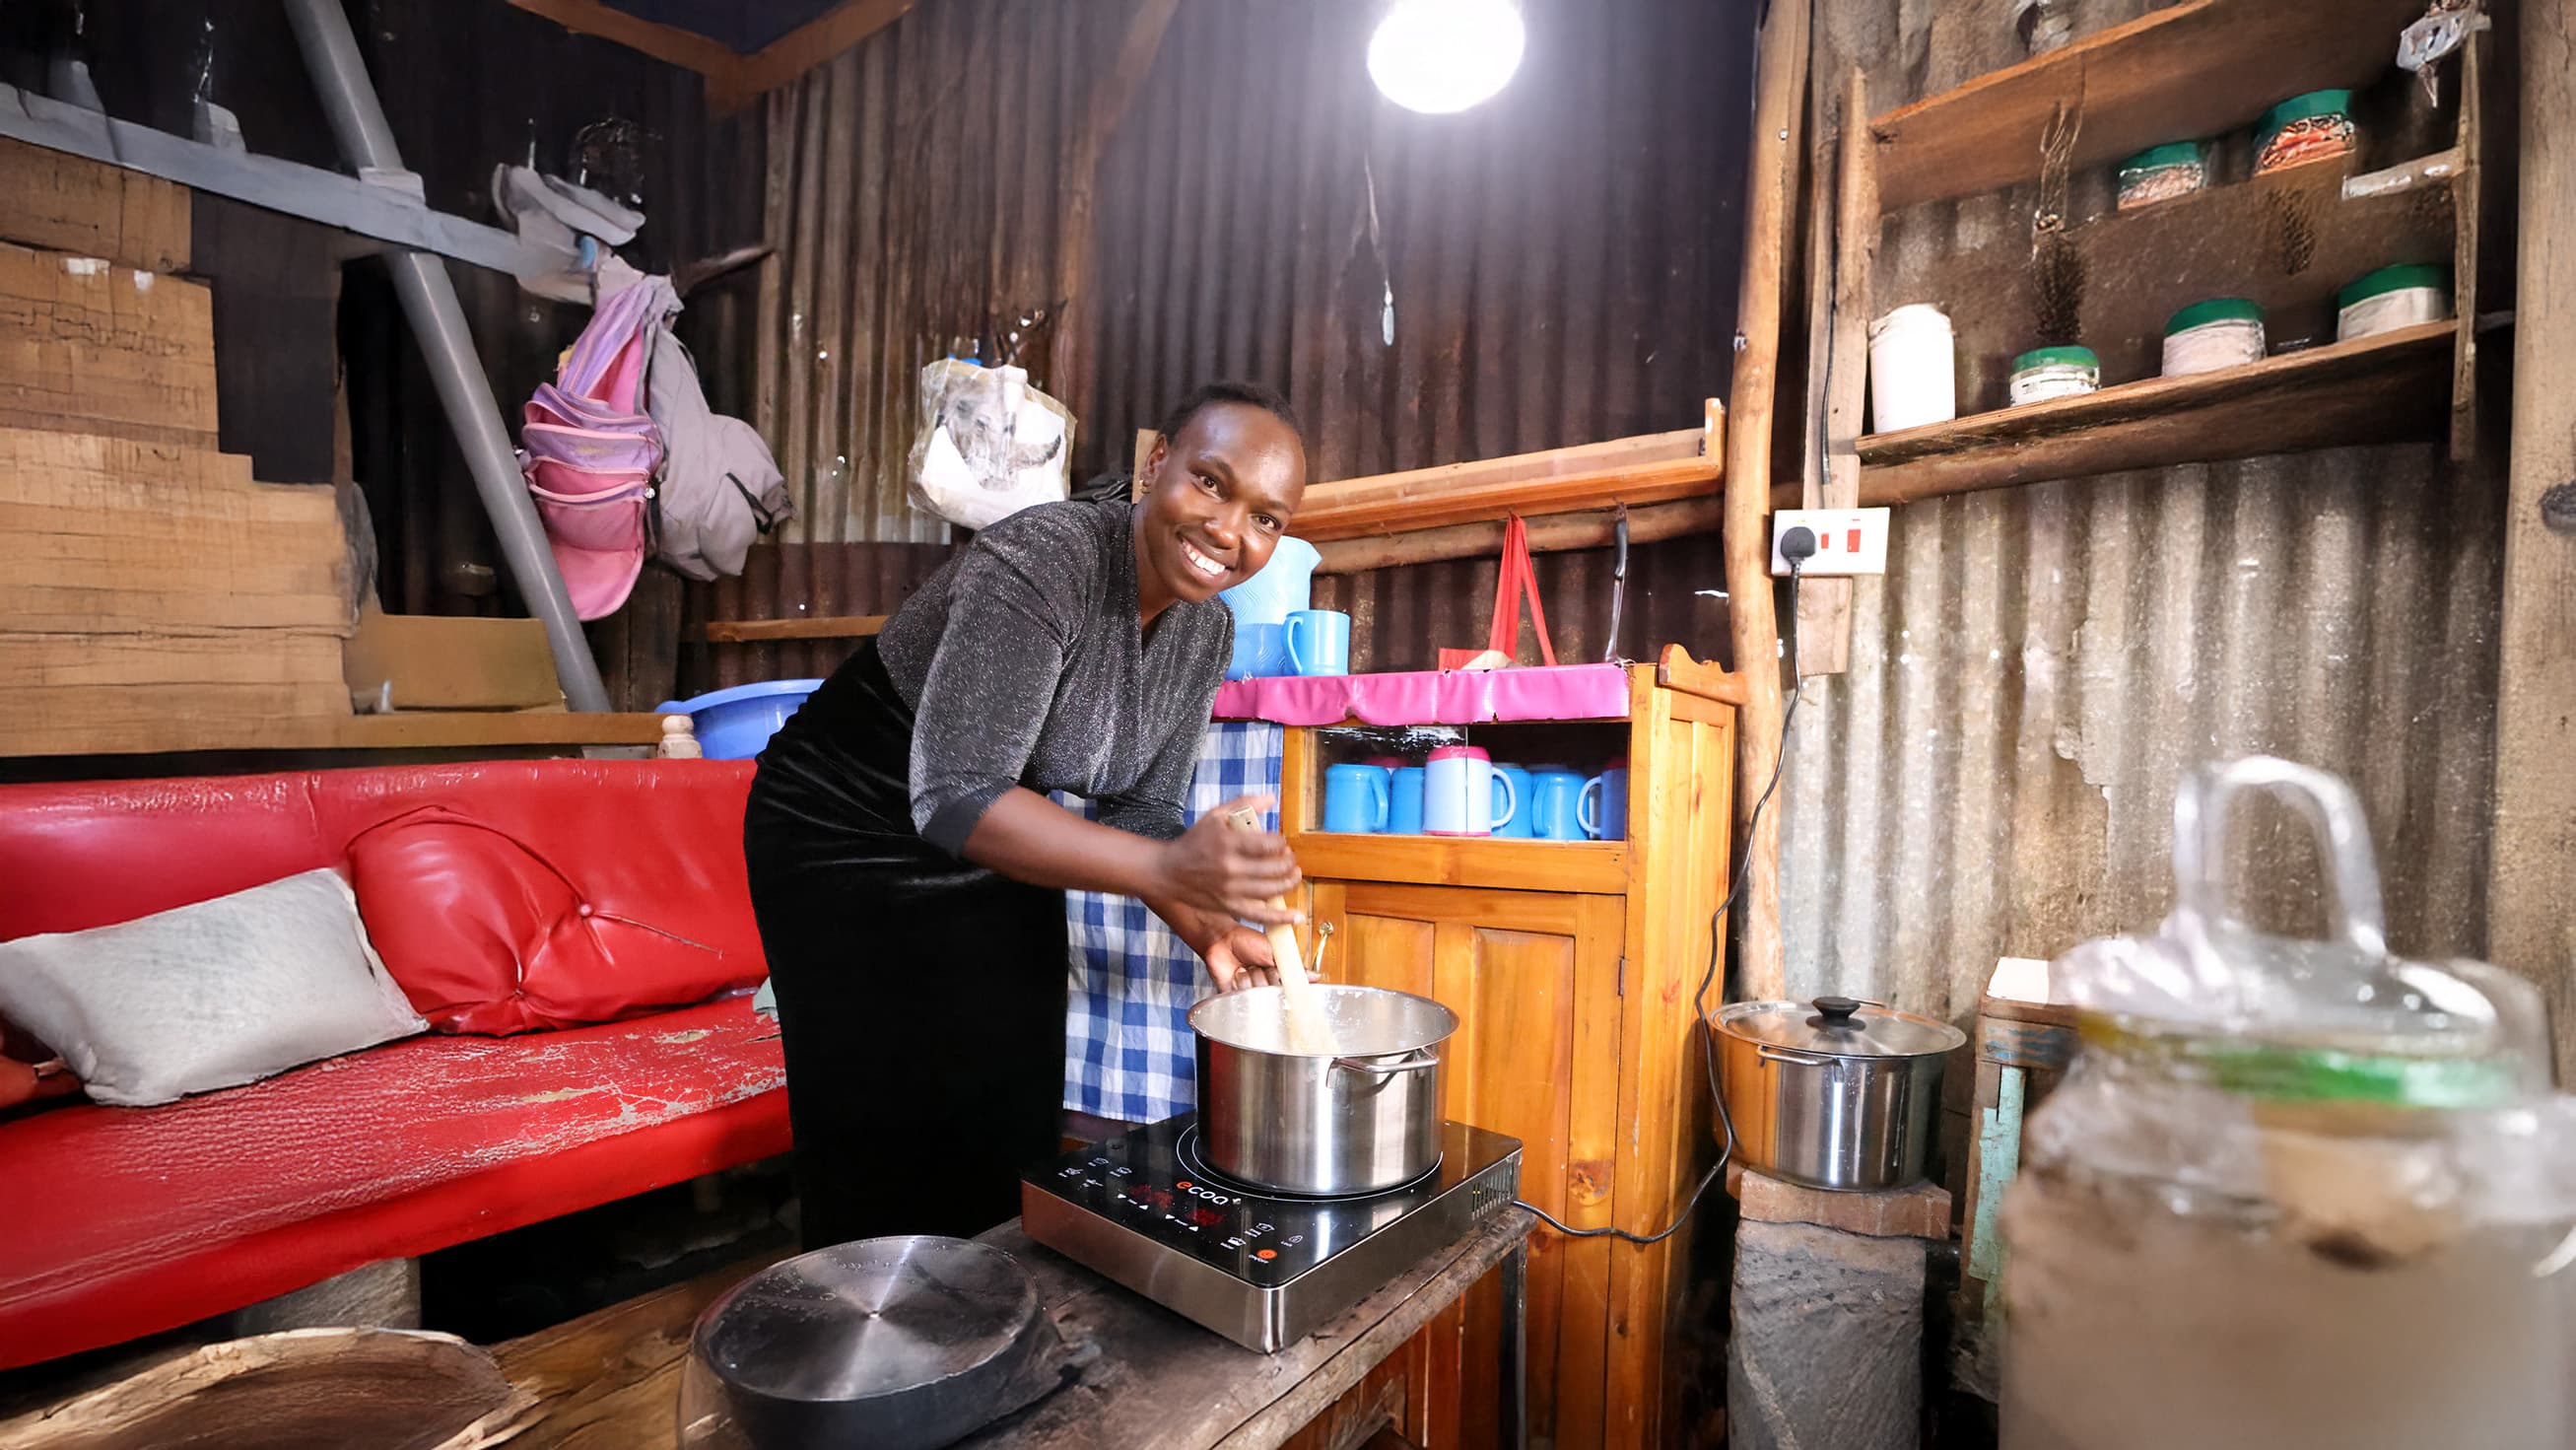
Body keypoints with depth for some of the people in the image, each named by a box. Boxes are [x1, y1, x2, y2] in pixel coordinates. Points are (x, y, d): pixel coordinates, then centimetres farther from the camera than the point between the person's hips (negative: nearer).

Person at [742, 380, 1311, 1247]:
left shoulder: (1207, 631, -7)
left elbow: (1137, 809, 0)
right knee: (890, 1151, 2)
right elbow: (956, 797, -35)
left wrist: (1203, 925, -17)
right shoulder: (1041, 561, -30)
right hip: (851, 839, -6)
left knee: (1016, 1124, 13)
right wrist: (1166, 869, -44)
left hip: (992, 851, 7)